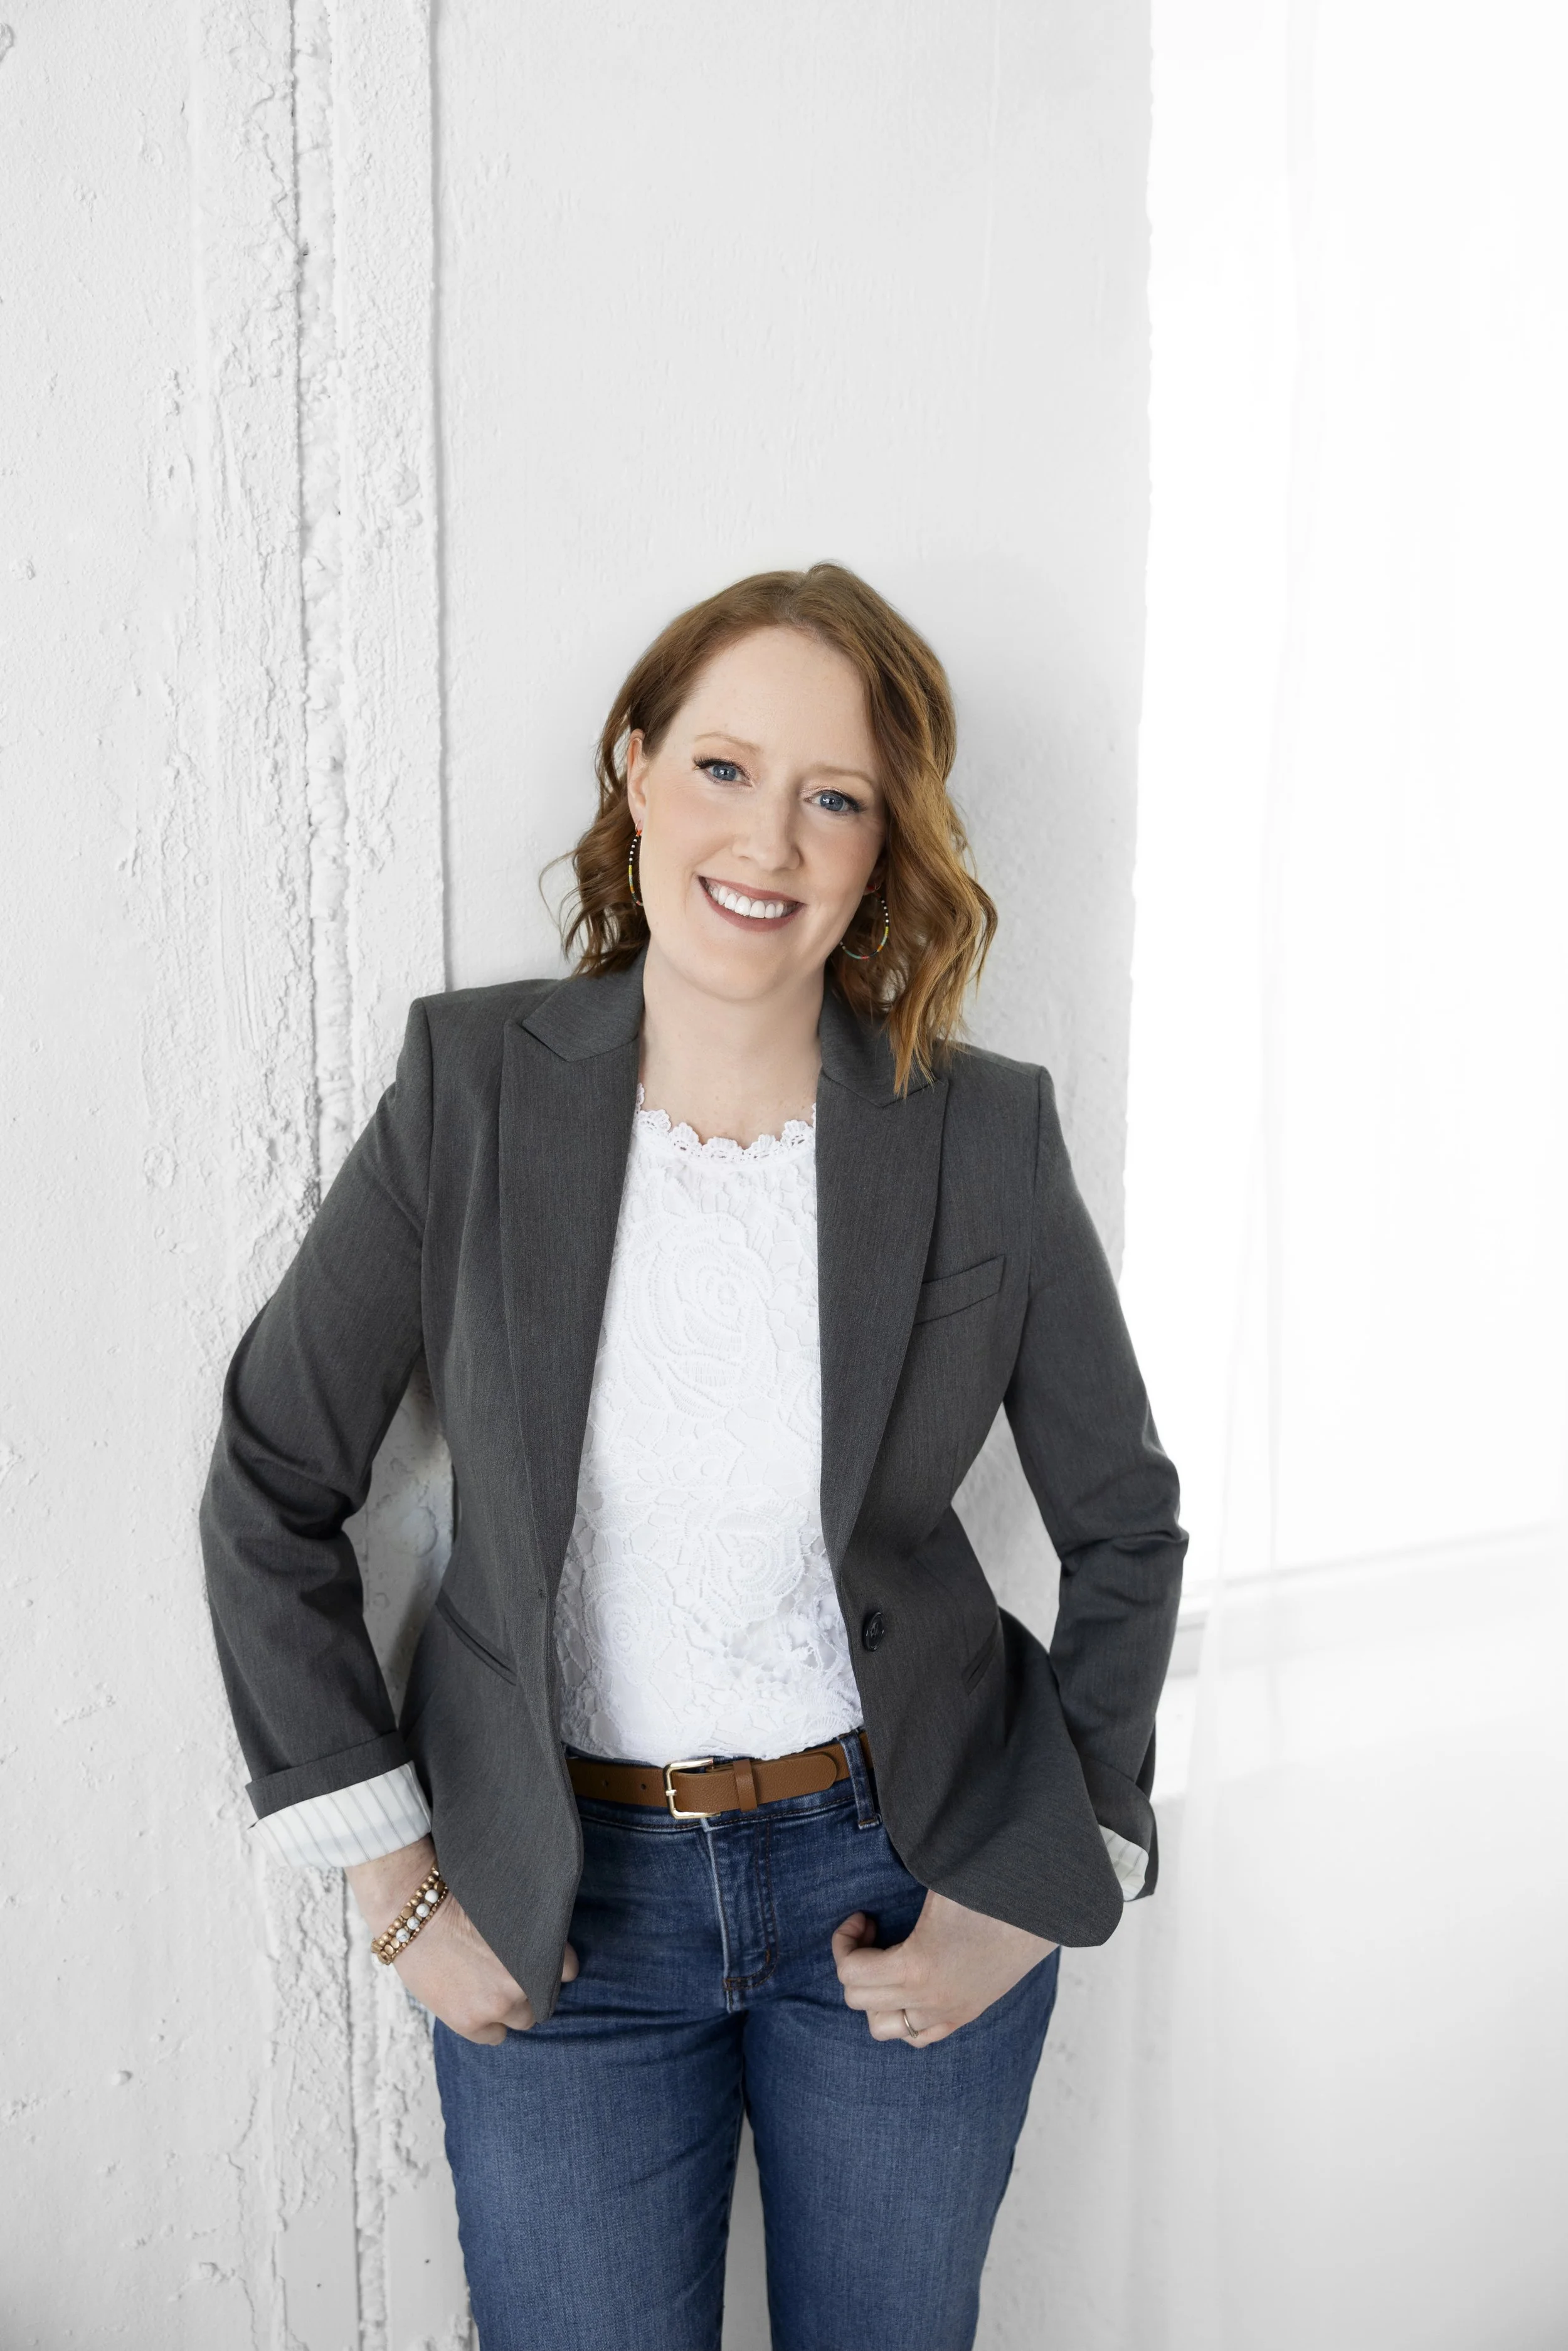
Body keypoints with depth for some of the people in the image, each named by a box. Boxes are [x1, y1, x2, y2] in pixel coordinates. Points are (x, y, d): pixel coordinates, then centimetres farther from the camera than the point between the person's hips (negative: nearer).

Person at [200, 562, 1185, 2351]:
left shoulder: (986, 1136, -10)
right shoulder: (474, 1085, -11)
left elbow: (1123, 1527, 1)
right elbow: (271, 1488, -5)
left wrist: (1041, 1886, -1)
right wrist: (395, 1883, -5)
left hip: (903, 1866, 1)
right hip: (556, 1903, 0)